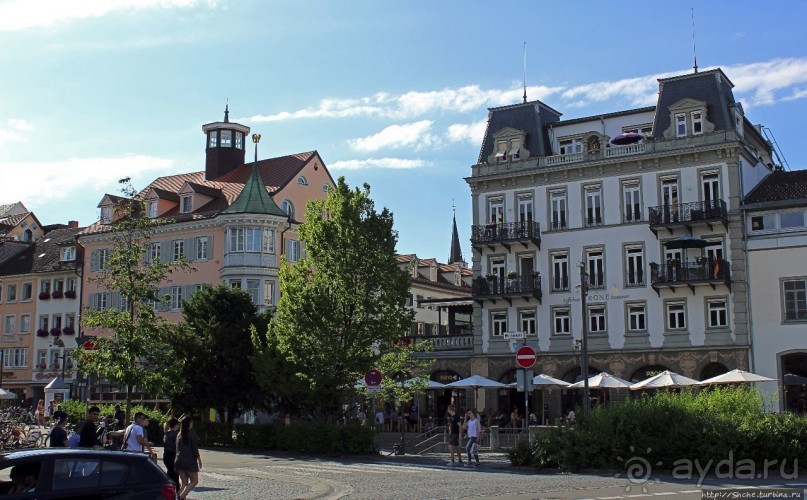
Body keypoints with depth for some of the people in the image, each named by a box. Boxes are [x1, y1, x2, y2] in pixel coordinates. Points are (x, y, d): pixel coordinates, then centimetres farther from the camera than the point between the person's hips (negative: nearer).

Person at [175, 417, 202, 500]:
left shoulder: (179, 434, 11)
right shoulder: (192, 433, -7)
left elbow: (178, 449, 15)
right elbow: (194, 449, -9)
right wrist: (199, 460, -1)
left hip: (179, 461, 6)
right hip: (190, 461, -6)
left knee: (184, 483, 11)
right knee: (194, 481, 3)